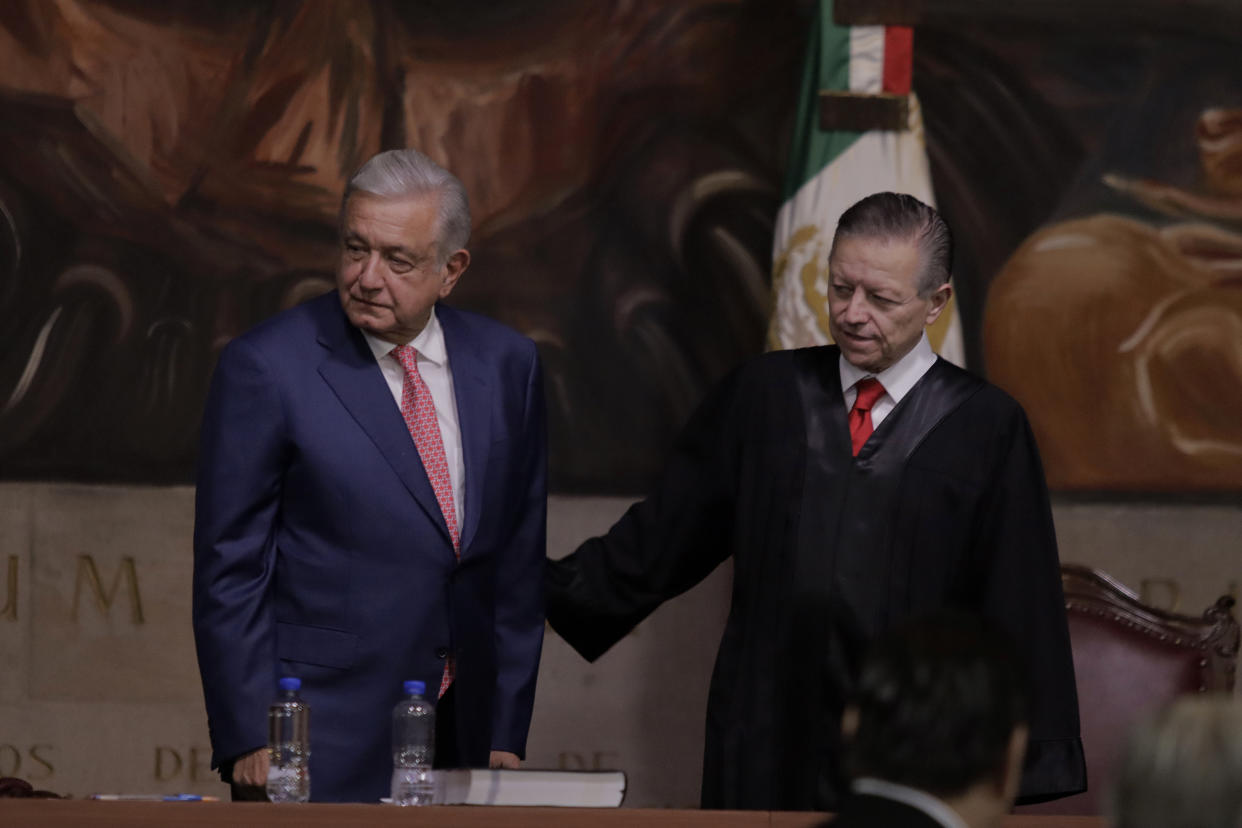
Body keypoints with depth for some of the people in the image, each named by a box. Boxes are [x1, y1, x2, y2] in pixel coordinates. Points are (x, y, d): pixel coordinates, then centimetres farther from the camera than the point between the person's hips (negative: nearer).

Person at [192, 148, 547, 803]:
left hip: (463, 742, 4)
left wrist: (507, 735, 7)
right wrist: (249, 741, -11)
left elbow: (519, 560, 11)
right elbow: (229, 569, -6)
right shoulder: (265, 367, -7)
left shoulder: (506, 365, 7)